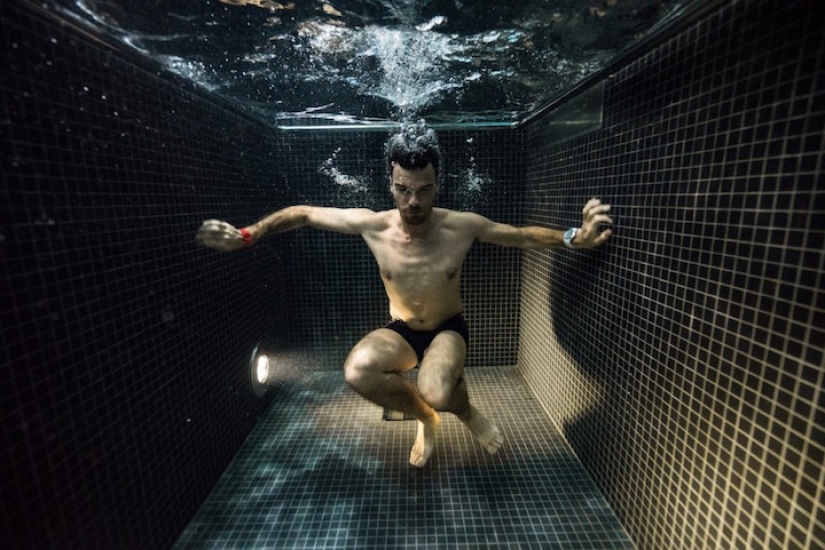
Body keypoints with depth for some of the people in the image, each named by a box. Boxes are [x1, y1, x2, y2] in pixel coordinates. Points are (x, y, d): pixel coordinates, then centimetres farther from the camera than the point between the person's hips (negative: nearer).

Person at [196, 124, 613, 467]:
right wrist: (247, 235, -12)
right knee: (358, 371, -30)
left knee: (437, 392, -35)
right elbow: (303, 214, -7)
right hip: (401, 331, 2)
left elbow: (524, 235, -4)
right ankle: (425, 417, 3)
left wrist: (574, 238, -16)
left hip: (448, 329, -1)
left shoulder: (462, 226, -19)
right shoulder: (372, 226, -19)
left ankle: (467, 413, 9)